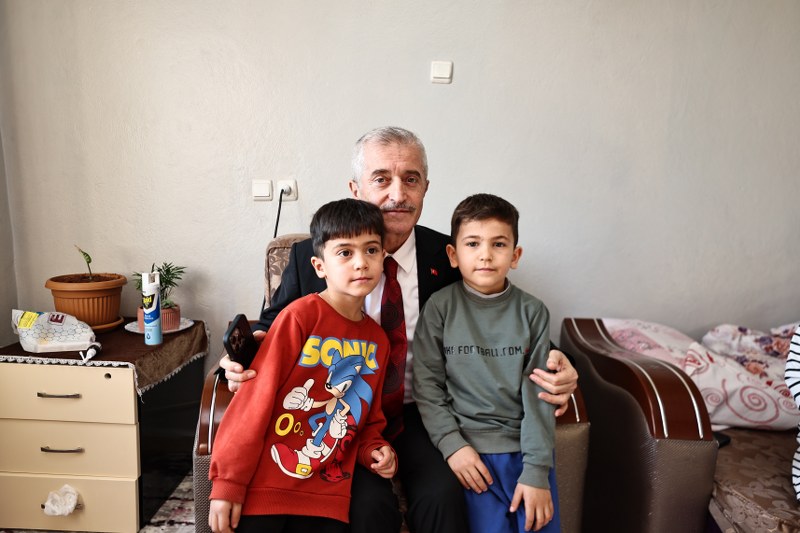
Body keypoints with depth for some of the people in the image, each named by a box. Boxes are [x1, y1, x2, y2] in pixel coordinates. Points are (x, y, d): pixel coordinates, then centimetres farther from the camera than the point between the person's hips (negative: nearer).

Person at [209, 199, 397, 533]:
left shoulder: (377, 339, 3)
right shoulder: (301, 316, -14)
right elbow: (255, 400, -14)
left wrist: (373, 450, -2)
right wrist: (227, 481, -13)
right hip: (265, 490, -4)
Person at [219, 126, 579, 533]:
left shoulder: (448, 257, -2)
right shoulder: (309, 258, -4)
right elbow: (274, 326, 8)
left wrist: (547, 368, -17)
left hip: (423, 415, 1)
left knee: (444, 496, -24)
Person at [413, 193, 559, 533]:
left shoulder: (532, 312, 1)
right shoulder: (440, 307, -3)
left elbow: (537, 394, -2)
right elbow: (426, 385, -2)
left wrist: (536, 471, -6)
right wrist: (451, 444, -10)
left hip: (526, 445, 2)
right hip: (469, 447, -2)